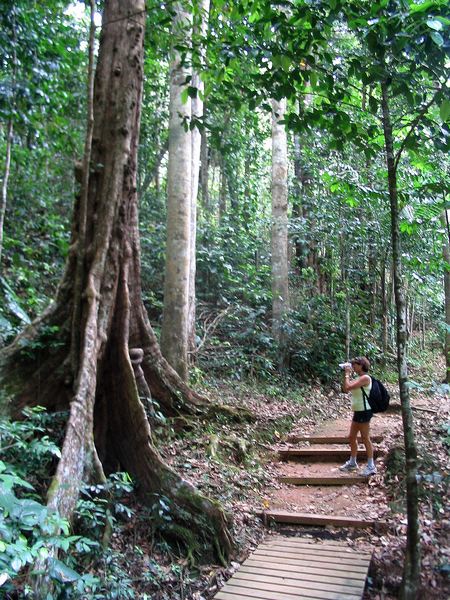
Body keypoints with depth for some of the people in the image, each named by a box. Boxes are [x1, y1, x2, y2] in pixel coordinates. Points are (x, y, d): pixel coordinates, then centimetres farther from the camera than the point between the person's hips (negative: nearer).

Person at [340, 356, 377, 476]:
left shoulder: (365, 378, -17)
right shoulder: (359, 378, 12)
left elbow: (348, 387, -25)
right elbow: (345, 389, 12)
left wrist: (347, 374, -12)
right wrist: (345, 374, 6)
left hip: (364, 411, -10)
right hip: (358, 411, 10)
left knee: (365, 438, -2)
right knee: (352, 437, 16)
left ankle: (371, 466, 7)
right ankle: (352, 463, 28)